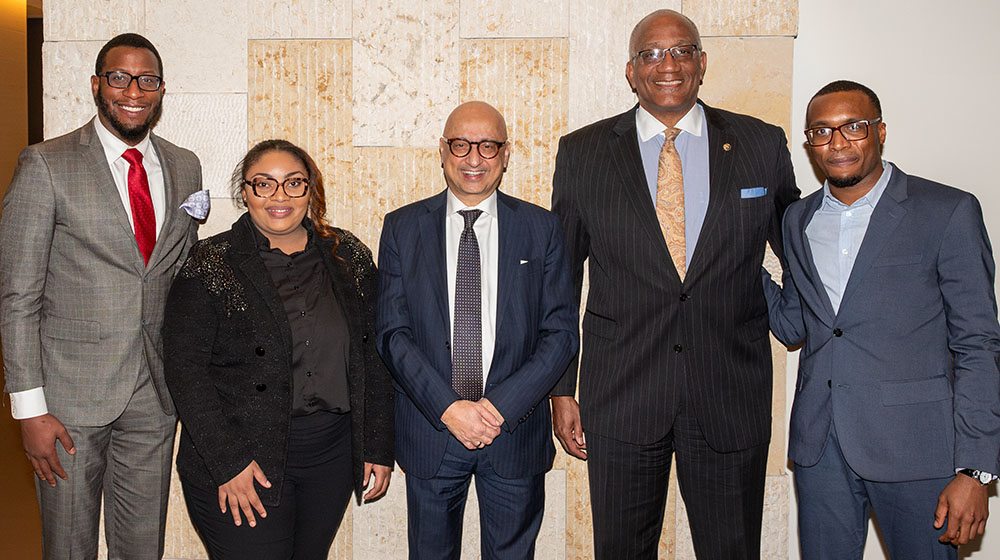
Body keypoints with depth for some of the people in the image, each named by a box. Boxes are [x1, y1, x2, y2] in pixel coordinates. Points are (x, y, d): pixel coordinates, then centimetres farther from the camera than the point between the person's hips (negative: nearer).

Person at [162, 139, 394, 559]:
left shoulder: (350, 258, 5)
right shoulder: (212, 265, -7)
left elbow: (374, 359, 7)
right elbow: (185, 371, -9)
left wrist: (378, 448, 4)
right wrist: (227, 462, -14)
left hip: (332, 457, 4)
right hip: (245, 460, -3)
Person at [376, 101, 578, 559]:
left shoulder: (542, 229, 1)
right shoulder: (402, 228, 1)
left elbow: (561, 332, -3)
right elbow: (392, 334, -4)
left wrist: (502, 406, -13)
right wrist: (448, 408, -14)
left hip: (515, 431, 0)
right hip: (429, 433, 0)